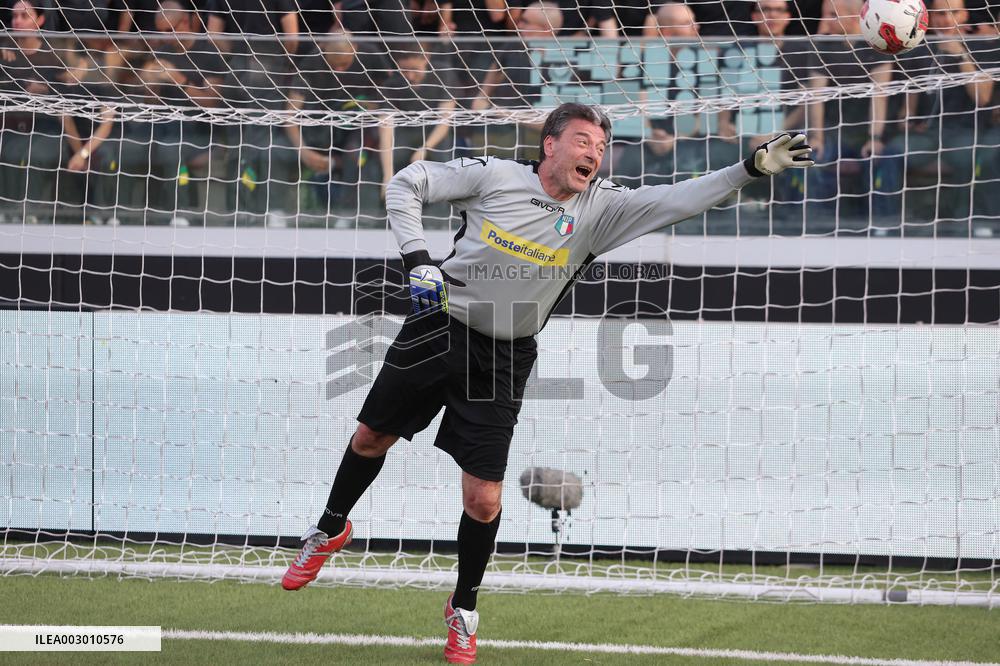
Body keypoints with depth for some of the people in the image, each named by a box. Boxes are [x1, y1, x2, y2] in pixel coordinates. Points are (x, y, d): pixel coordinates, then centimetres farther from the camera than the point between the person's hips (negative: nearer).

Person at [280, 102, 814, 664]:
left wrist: (750, 170, -31)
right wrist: (417, 257, -14)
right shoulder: (492, 175, -11)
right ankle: (331, 530, 43)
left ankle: (465, 610, 18)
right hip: (439, 328, 0)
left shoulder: (599, 207, -8)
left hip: (503, 360, 0)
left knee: (484, 500, -4)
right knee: (372, 438, 14)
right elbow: (407, 183, -3)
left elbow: (675, 200, -19)